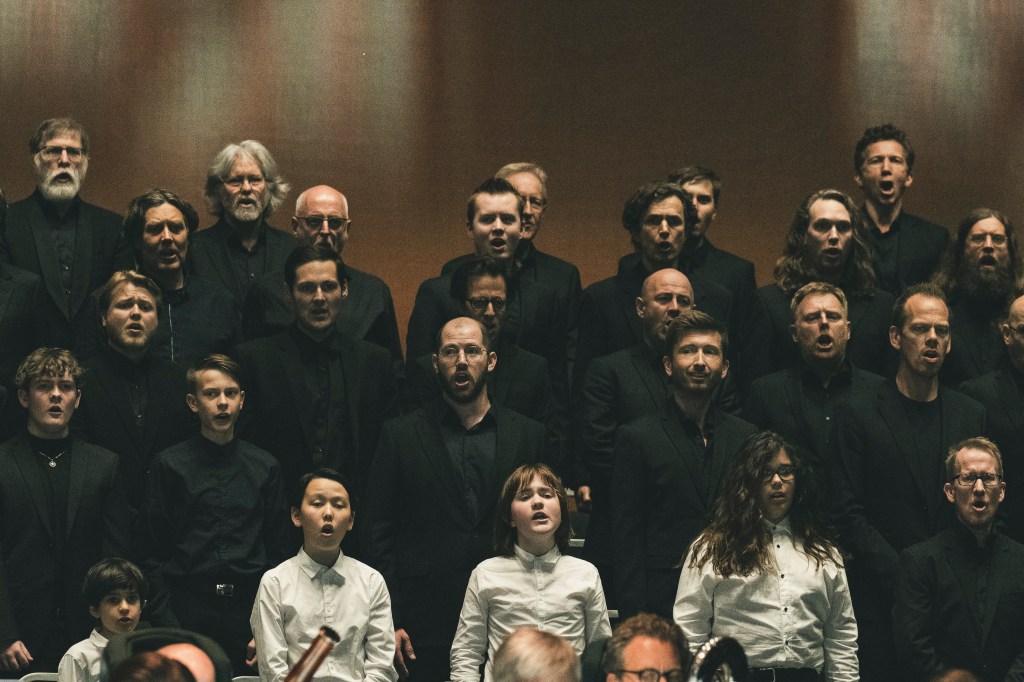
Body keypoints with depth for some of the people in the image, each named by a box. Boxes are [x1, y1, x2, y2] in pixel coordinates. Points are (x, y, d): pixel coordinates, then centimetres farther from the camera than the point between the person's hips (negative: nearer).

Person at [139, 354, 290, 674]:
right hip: (188, 608, -2)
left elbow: (279, 551, 12)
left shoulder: (265, 466, 11)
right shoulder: (169, 465, 4)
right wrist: (166, 621, -6)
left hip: (249, 610, 2)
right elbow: (153, 554, 3)